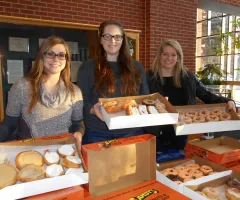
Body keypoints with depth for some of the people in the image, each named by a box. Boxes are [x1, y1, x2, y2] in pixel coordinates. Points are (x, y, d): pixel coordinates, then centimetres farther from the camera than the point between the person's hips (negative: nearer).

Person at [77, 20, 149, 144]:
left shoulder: (136, 67, 8)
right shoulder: (88, 67, 0)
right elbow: (81, 102, -3)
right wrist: (93, 109, -24)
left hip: (132, 133, 3)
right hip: (98, 135, -2)